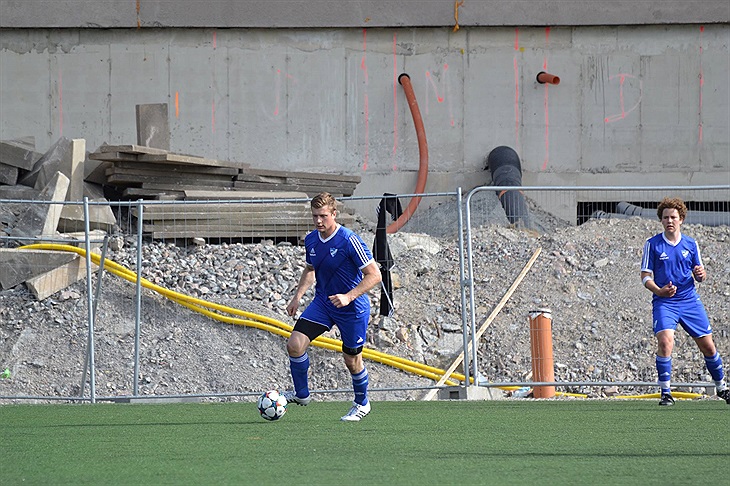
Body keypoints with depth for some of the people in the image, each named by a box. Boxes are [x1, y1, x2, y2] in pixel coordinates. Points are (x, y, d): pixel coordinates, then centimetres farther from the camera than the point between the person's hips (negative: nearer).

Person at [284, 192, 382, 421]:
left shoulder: (349, 241, -22)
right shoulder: (311, 240, -1)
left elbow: (374, 275, -21)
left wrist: (348, 297, -29)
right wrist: (298, 296, 8)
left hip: (352, 308, -5)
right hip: (322, 303, 5)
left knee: (352, 360, 6)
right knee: (295, 344, -10)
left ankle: (362, 403, 32)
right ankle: (301, 394, 10)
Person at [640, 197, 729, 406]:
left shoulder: (691, 244, 8)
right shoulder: (652, 244, -1)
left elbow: (698, 275, 14)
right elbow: (645, 276, -2)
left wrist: (701, 274, -11)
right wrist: (659, 290, -22)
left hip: (690, 301, 3)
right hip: (664, 303, -3)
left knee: (707, 345, 5)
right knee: (665, 341, -25)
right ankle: (666, 392, -16)